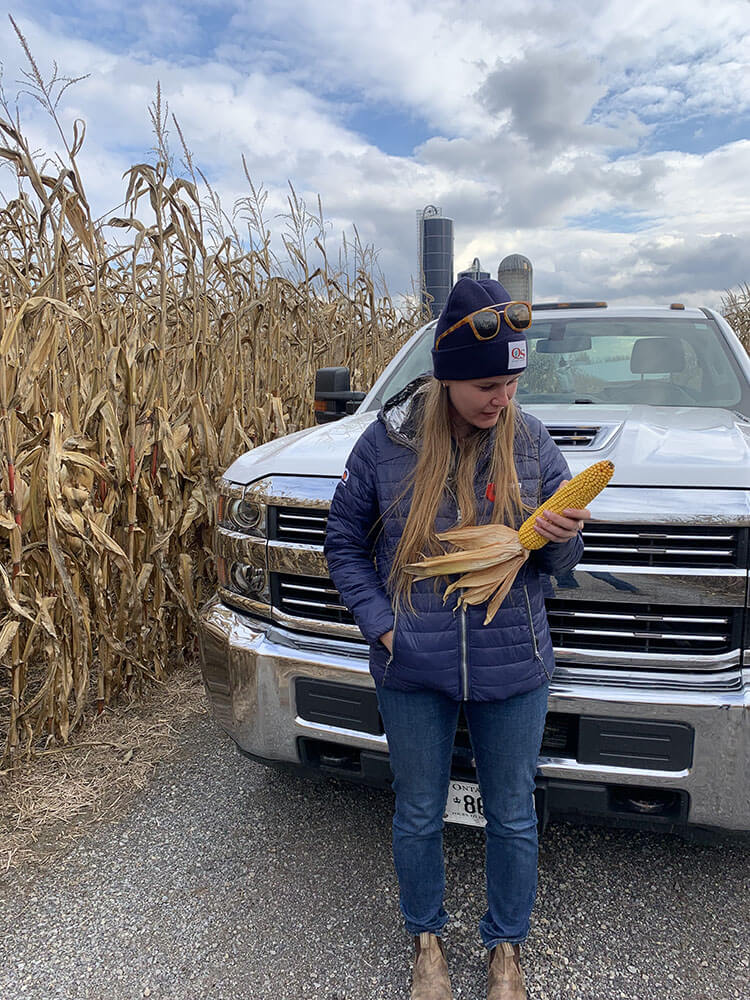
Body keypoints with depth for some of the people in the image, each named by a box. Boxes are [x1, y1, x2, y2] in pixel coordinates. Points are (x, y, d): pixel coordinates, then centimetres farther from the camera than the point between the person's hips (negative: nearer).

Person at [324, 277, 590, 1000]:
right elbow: (344, 542, 1)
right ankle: (426, 941, 46)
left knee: (512, 817, 17)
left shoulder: (532, 443, -5)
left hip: (514, 671, 1)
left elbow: (557, 563, 3)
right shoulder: (386, 441, -9)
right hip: (414, 672, 0)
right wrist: (379, 623, -10)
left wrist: (561, 537, -20)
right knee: (418, 815, 18)